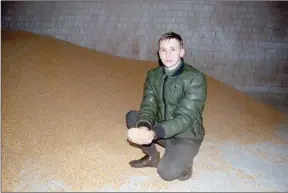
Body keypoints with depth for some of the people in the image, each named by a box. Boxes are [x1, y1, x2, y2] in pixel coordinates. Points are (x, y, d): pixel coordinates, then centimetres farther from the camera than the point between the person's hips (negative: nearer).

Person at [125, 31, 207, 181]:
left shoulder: (195, 78, -21)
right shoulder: (153, 75, -3)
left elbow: (185, 117, -28)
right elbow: (148, 107, -11)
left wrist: (153, 133, -43)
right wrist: (143, 127, -36)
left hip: (186, 135, -5)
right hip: (161, 129, 5)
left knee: (167, 172, -27)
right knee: (131, 116, -13)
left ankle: (185, 161, 9)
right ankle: (152, 156, 6)